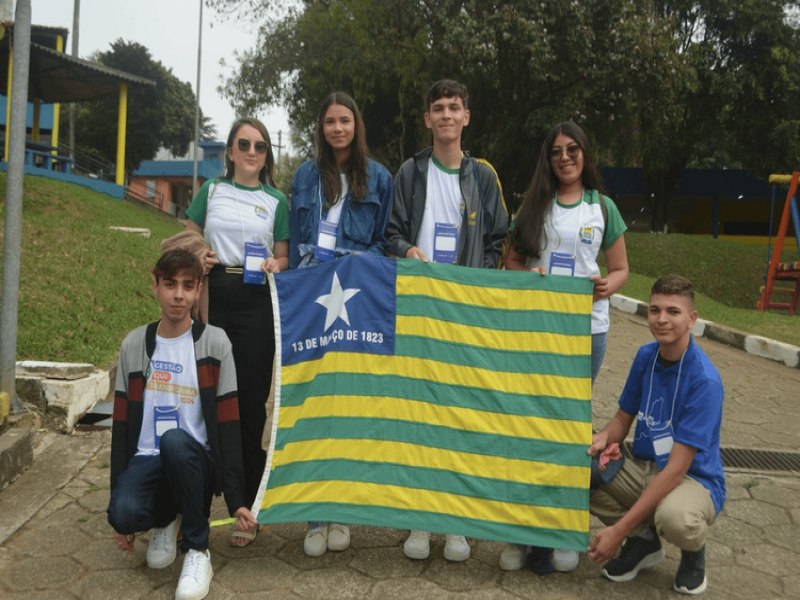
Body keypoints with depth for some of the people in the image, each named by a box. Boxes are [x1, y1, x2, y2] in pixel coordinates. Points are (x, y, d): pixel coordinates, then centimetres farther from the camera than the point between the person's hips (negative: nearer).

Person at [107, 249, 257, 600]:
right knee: (123, 513, -30)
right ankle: (166, 520, 10)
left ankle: (198, 549, -15)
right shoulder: (134, 344, 4)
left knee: (174, 440, -37)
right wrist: (117, 491, 6)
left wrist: (236, 499, -10)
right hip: (147, 460, 2)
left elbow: (227, 424, -7)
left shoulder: (214, 342, -5)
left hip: (194, 461, -2)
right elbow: (122, 423, 7)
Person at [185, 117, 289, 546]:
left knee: (250, 402, 0)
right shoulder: (211, 191, 11)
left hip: (256, 303, -1)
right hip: (212, 295, 1)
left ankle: (248, 506, 10)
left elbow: (283, 257, 13)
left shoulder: (276, 201, 10)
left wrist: (274, 265, -9)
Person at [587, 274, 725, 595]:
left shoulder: (704, 381, -23)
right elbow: (623, 418, 7)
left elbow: (677, 468, -26)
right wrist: (603, 438, -20)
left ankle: (694, 551, 1)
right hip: (644, 468, 6)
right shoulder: (645, 355, -4)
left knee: (673, 517, -40)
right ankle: (643, 538, 6)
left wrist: (619, 529, -28)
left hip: (693, 479, -5)